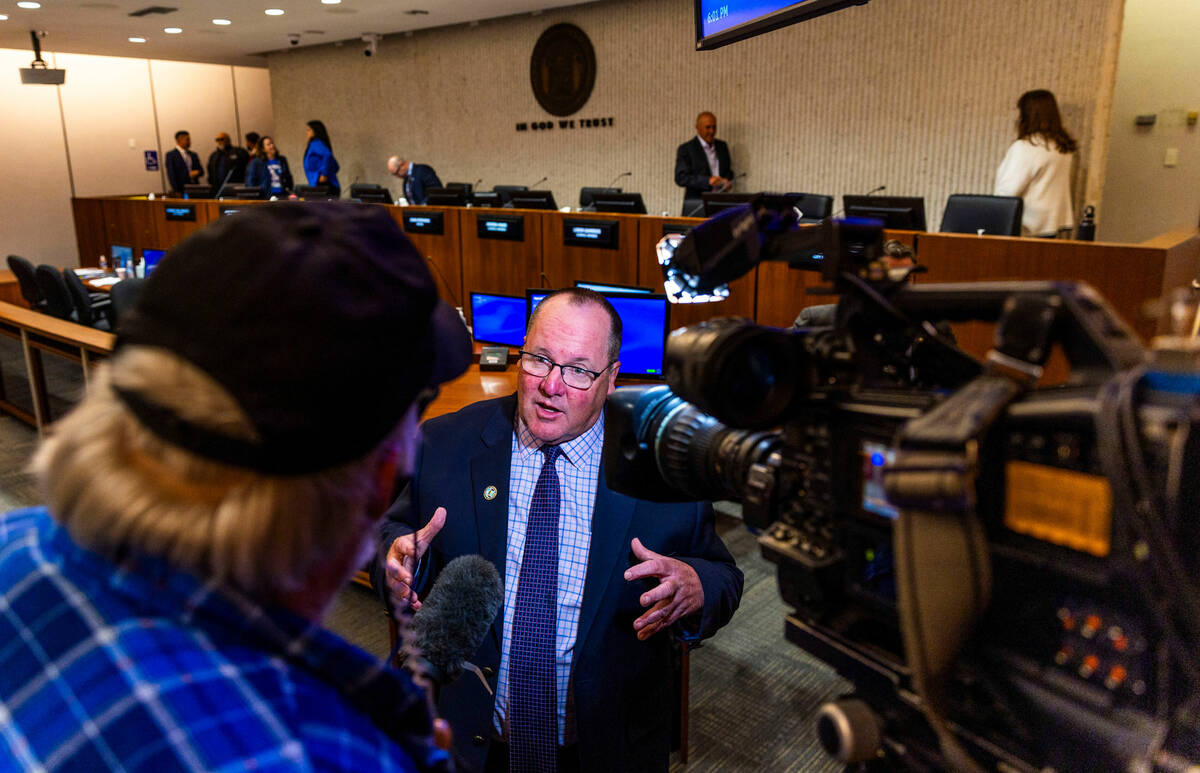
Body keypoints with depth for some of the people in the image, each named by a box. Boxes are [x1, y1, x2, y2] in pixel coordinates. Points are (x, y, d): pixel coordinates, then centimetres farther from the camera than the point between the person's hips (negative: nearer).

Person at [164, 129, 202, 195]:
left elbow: (201, 171, 19)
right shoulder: (171, 154, 0)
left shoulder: (193, 155, 16)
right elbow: (171, 175, -6)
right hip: (181, 191, -5)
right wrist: (176, 192, -14)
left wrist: (197, 172, -6)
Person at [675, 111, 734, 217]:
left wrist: (727, 181, 1)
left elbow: (728, 171, 26)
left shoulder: (722, 146, 16)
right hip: (696, 206, -4)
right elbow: (681, 178, -10)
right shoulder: (685, 149, -1)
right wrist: (707, 181, -19)